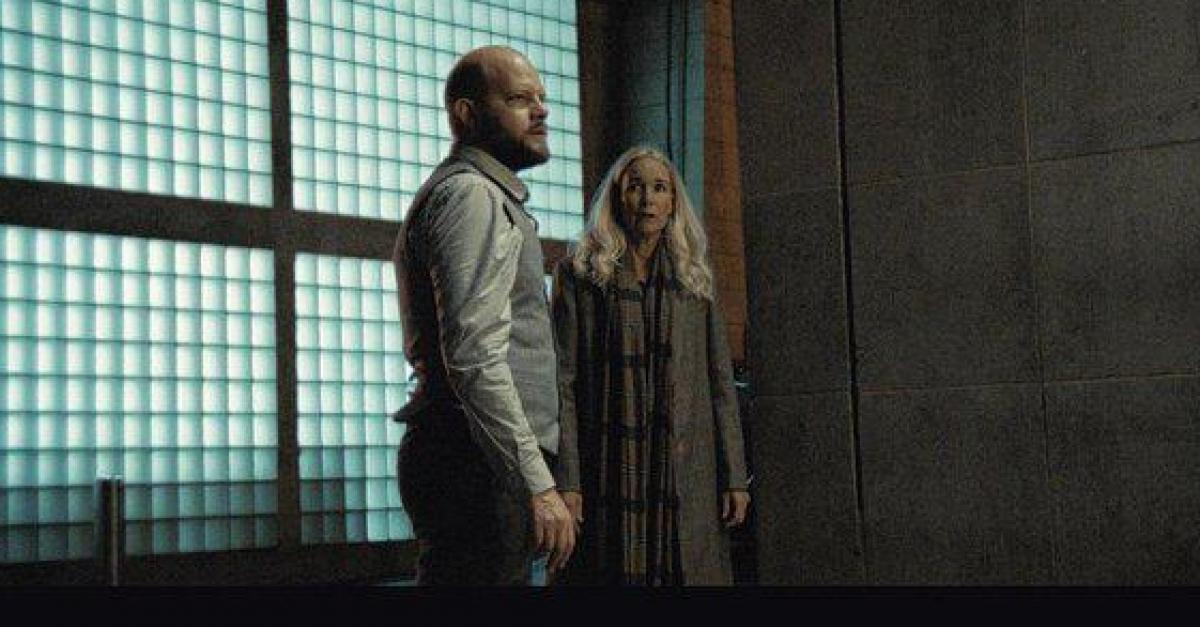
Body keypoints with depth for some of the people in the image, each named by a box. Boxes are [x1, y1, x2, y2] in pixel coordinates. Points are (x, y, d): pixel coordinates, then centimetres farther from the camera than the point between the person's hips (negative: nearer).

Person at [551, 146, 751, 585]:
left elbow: (720, 383, 12)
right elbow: (563, 381, -3)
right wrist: (565, 480, -11)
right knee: (613, 573, -3)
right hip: (611, 471, -2)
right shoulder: (579, 275, 4)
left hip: (686, 476, 3)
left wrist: (735, 476, 4)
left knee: (689, 573, -1)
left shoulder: (694, 281, 14)